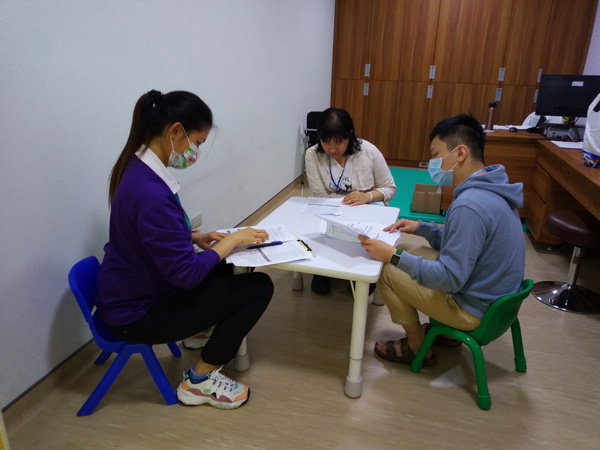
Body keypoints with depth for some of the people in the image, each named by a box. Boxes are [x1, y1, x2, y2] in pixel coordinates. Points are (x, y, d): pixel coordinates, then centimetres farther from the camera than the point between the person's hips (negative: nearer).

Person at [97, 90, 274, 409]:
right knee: (259, 286, -11)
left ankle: (206, 329, 32)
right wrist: (232, 240, -16)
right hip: (136, 314, -9)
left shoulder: (139, 167, -2)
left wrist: (195, 238, 1)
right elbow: (186, 273, -28)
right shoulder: (150, 192, -32)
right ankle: (199, 380, 2)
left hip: (131, 290, 9)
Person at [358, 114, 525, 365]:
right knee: (418, 255, 22)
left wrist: (392, 256, -28)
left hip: (476, 308, -9)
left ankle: (418, 347, 14)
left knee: (386, 273, -3)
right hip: (494, 296, 9)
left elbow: (449, 279, -28)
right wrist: (421, 228, 4)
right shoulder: (490, 190, 0)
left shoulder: (469, 205, -30)